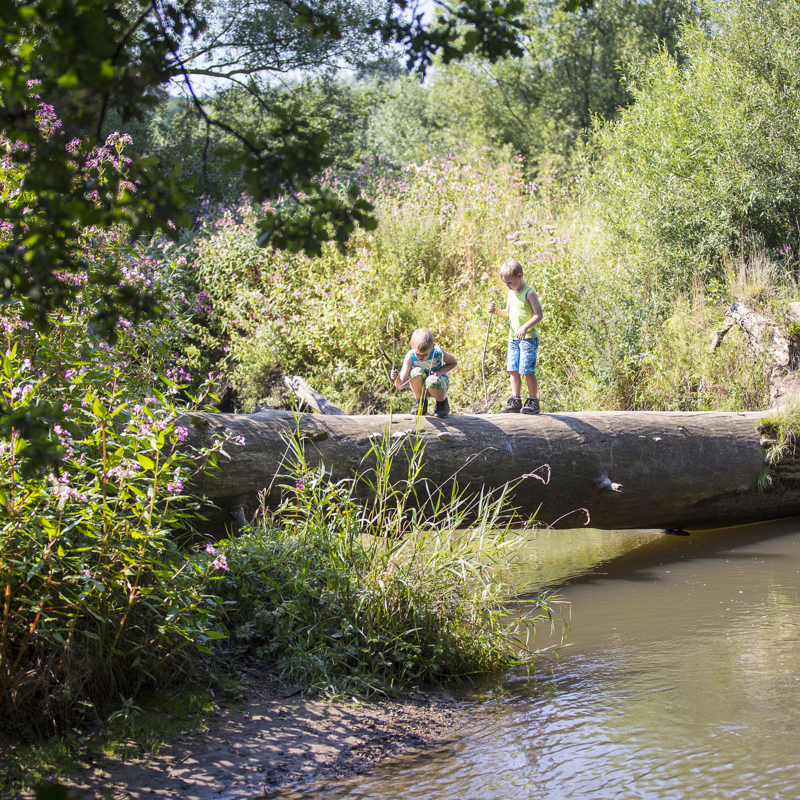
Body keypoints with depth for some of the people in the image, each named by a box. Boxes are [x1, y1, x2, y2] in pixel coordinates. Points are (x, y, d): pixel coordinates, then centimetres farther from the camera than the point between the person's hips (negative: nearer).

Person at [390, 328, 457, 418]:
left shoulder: (438, 352, -25)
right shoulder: (410, 356, -25)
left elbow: (454, 363, -3)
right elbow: (400, 385, -31)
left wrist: (440, 371, -22)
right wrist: (397, 379, -56)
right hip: (420, 387, 1)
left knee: (432, 381, -37)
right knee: (416, 371, -33)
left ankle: (443, 403, -4)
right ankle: (421, 402, -6)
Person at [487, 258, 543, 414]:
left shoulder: (529, 293, -11)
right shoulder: (511, 293, 13)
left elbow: (539, 315, -14)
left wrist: (525, 327, -25)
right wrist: (496, 311, 4)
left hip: (529, 337, -7)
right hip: (513, 337, 7)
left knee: (528, 370, -7)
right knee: (513, 370, 5)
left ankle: (533, 401, 2)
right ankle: (516, 401, 10)